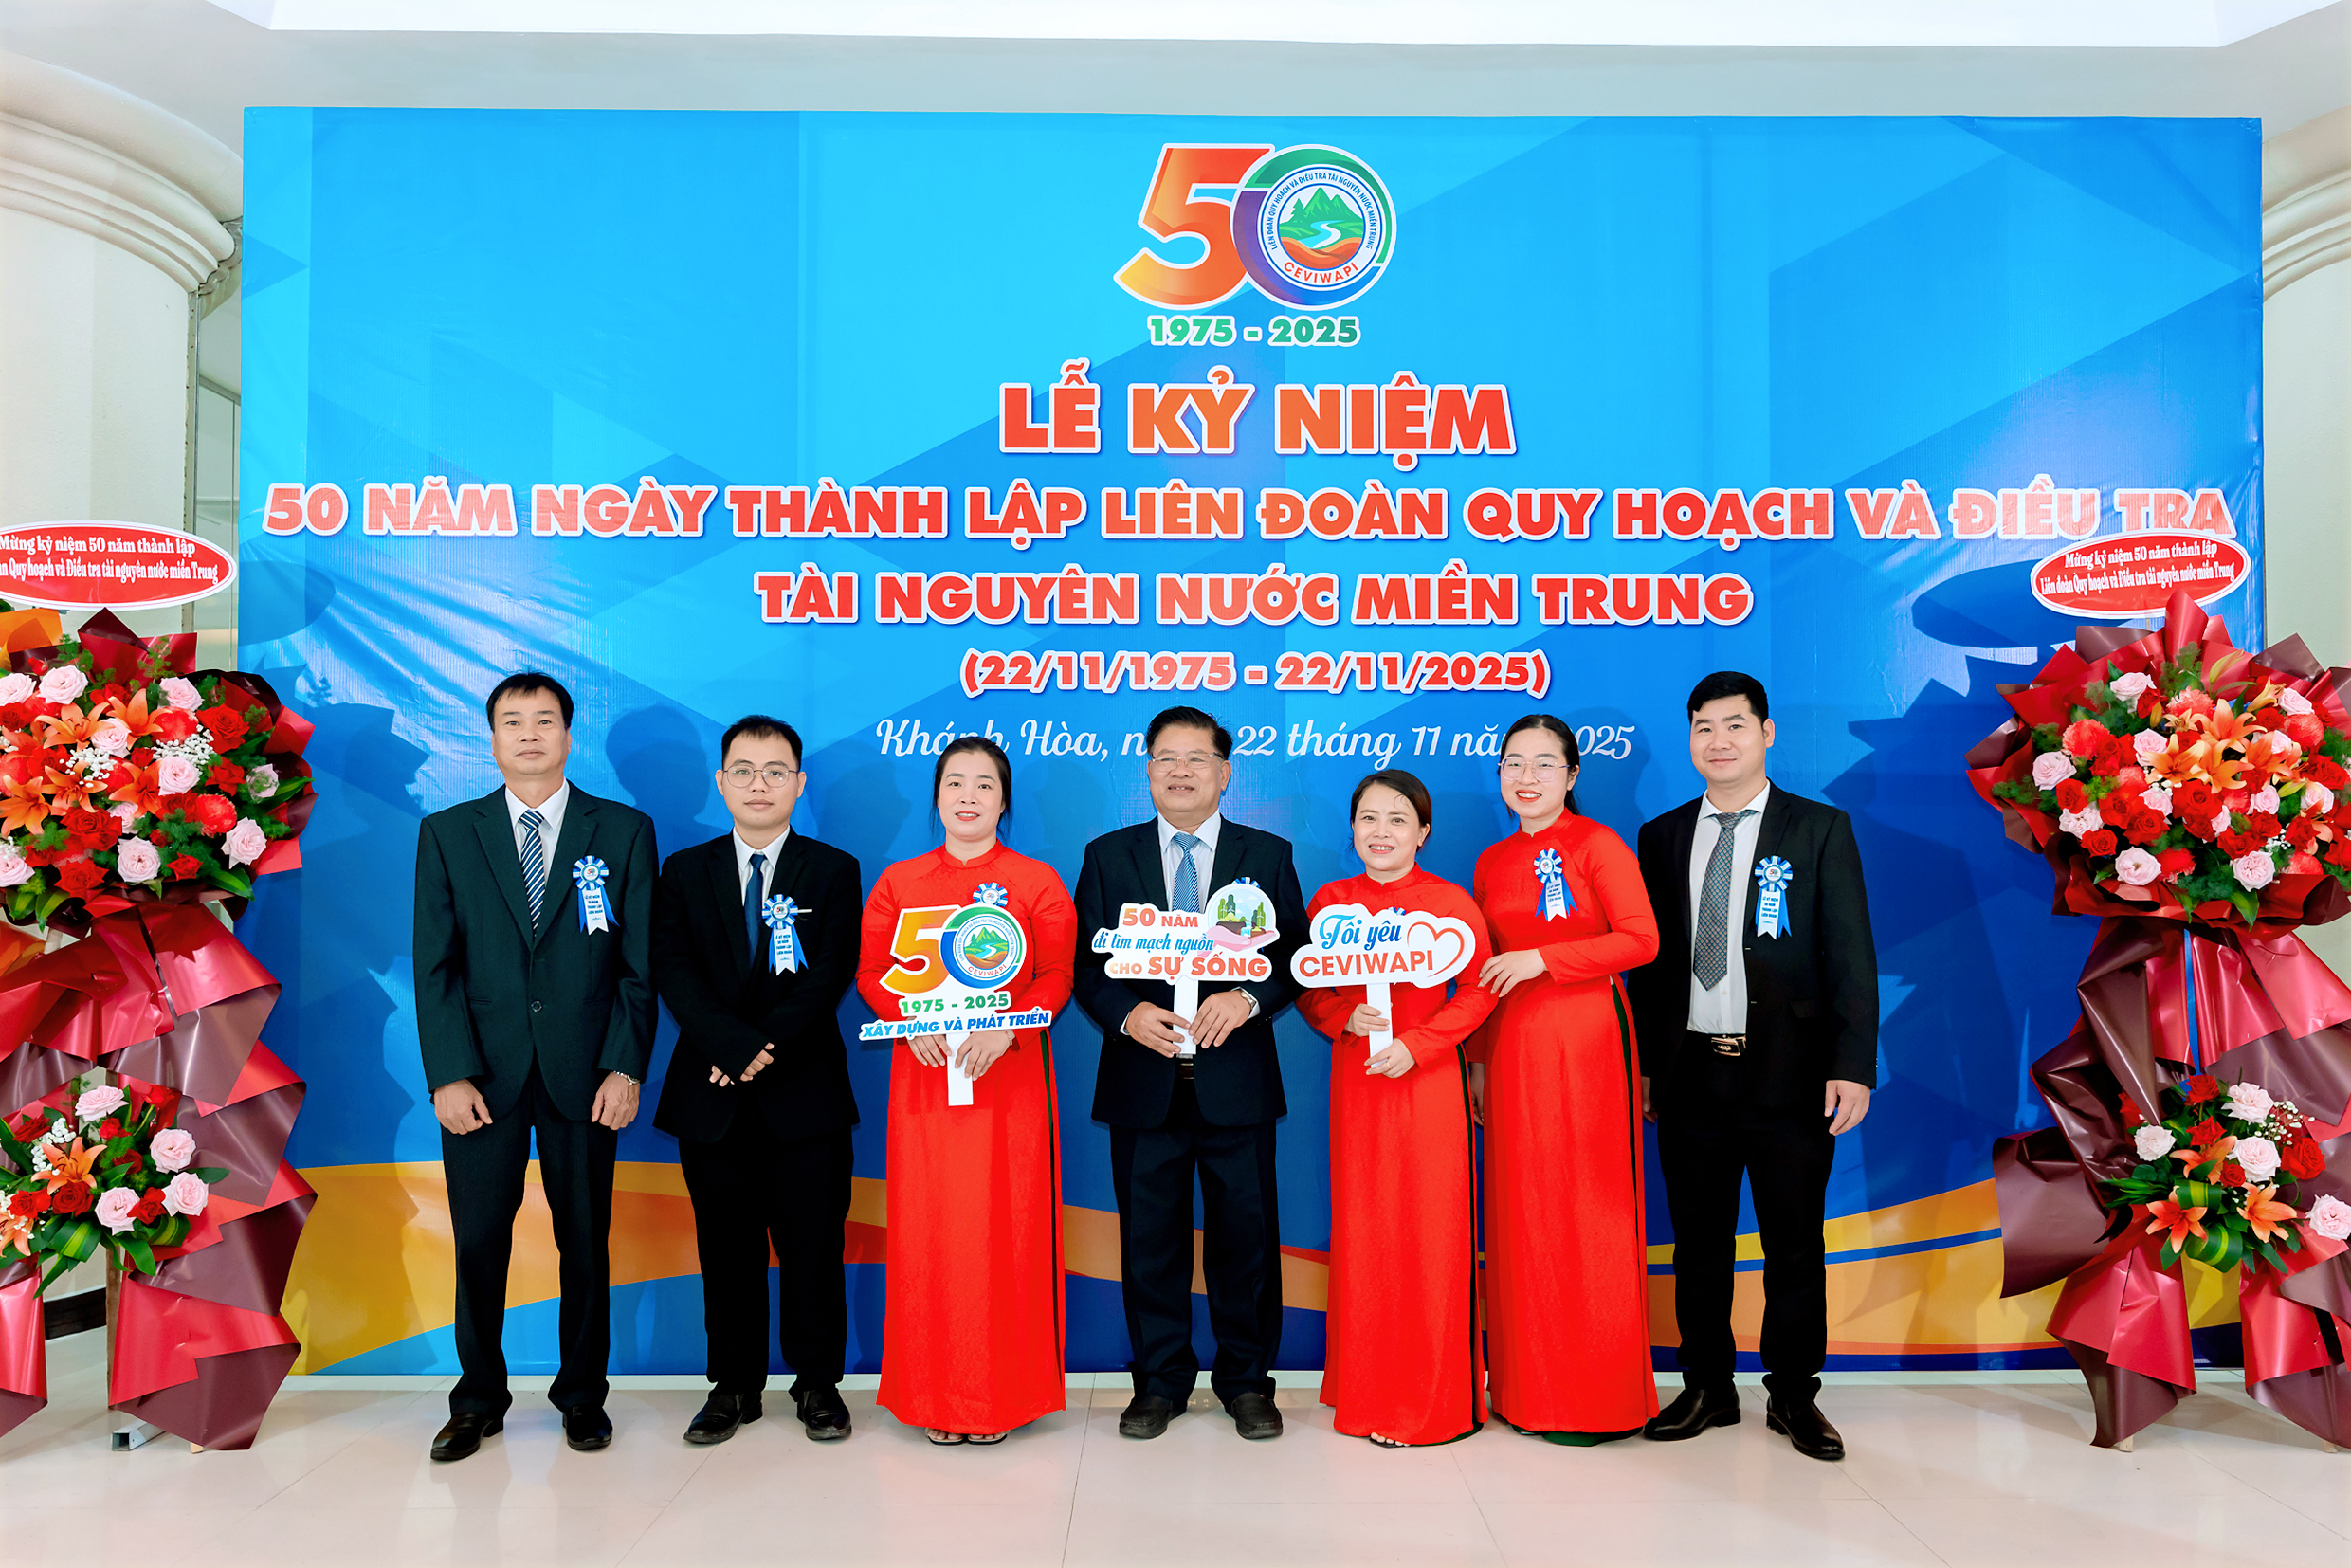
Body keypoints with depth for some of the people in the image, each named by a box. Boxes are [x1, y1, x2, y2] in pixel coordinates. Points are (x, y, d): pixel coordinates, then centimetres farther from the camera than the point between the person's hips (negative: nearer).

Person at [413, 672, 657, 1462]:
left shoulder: (624, 831, 4)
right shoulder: (446, 834, 7)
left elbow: (640, 963, 1)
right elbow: (435, 966, 2)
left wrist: (626, 1067, -7)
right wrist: (449, 1074, -6)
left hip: (584, 1073, 0)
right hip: (482, 1073, 1)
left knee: (585, 1242, 8)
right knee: (478, 1242, 6)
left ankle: (582, 1395, 24)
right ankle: (478, 1399, 24)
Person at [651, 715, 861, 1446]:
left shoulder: (833, 871, 4)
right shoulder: (685, 872, 9)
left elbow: (830, 975, -6)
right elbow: (674, 973, -4)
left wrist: (767, 1047, -17)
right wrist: (736, 1047, -18)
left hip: (805, 1091, -1)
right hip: (713, 1095, 2)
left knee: (813, 1244, 4)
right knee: (727, 1247, 9)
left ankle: (817, 1384, 19)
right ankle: (733, 1386, 23)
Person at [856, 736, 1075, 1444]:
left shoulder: (1036, 881, 5)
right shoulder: (898, 882, 11)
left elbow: (1058, 975, -1)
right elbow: (871, 972, 7)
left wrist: (1006, 1029, -17)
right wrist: (913, 1024, -12)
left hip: (1009, 1076, -1)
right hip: (925, 1074, 2)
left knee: (1004, 1229, 0)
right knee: (928, 1228, 1)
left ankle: (1000, 1394, 13)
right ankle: (935, 1396, 14)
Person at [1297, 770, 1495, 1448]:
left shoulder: (1450, 903, -5)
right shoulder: (1329, 901, 5)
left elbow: (1478, 992, -6)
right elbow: (1309, 992, 9)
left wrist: (1415, 1044, -15)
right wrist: (1346, 1019, -11)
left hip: (1428, 1080, -3)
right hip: (1355, 1080, 3)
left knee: (1431, 1233, 1)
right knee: (1362, 1232, 8)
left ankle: (1432, 1398, 15)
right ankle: (1367, 1388, 23)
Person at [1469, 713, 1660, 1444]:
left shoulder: (1597, 845, -3)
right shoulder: (1492, 862, 13)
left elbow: (1641, 940, -12)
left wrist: (1540, 958, -16)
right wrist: (1477, 1059, 13)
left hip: (1584, 1040, -5)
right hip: (1511, 1047, 5)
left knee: (1586, 1205, -1)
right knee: (1519, 1207, 7)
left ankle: (1598, 1399, 10)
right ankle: (1527, 1388, 18)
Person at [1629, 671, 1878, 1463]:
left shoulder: (1822, 829, 1)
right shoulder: (1661, 836, 10)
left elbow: (1850, 955, -3)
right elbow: (1648, 957, 10)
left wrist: (1853, 1064, -11)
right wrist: (1640, 1061, 6)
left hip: (1789, 1075, -2)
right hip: (1691, 1072, 3)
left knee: (1794, 1245, 7)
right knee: (1698, 1243, 11)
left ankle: (1794, 1395, 24)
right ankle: (1708, 1388, 25)